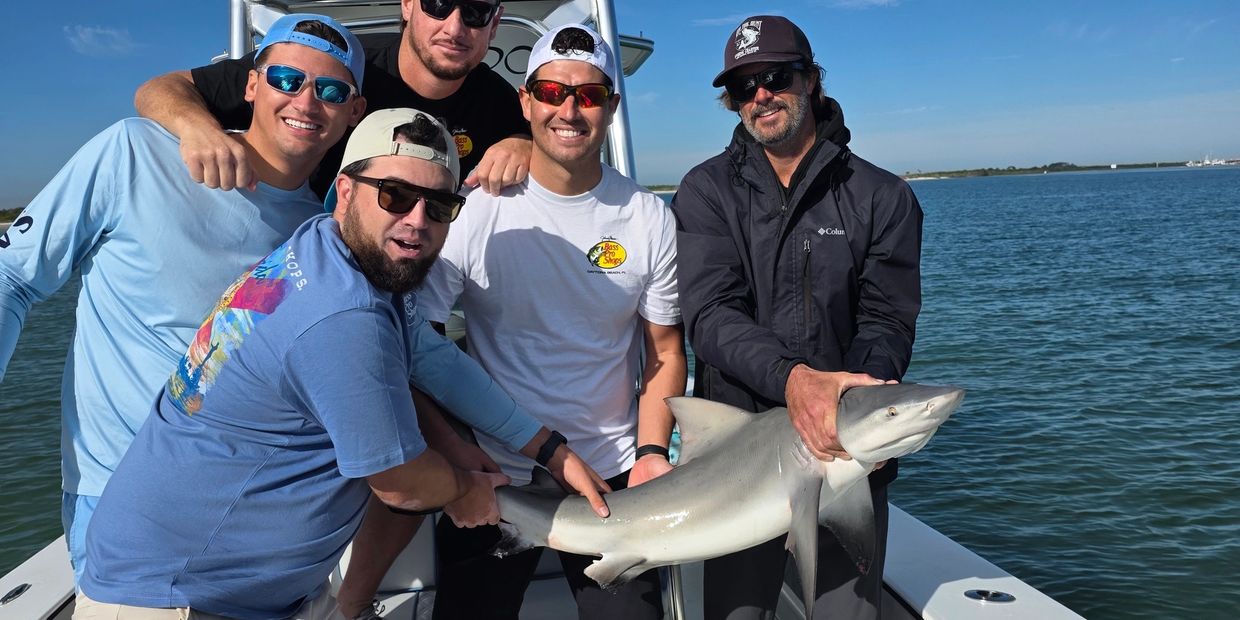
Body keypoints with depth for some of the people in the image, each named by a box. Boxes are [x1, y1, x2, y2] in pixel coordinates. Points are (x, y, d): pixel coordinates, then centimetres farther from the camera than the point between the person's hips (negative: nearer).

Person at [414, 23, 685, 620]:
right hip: (490, 479, -1)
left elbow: (665, 353, 3)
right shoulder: (474, 208, -11)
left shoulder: (650, 218, -4)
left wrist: (651, 452, -10)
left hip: (615, 477, 2)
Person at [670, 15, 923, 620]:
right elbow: (710, 314, -13)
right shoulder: (706, 191, 0)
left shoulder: (882, 196, 2)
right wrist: (790, 377, -31)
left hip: (849, 455, 1)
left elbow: (885, 322, -5)